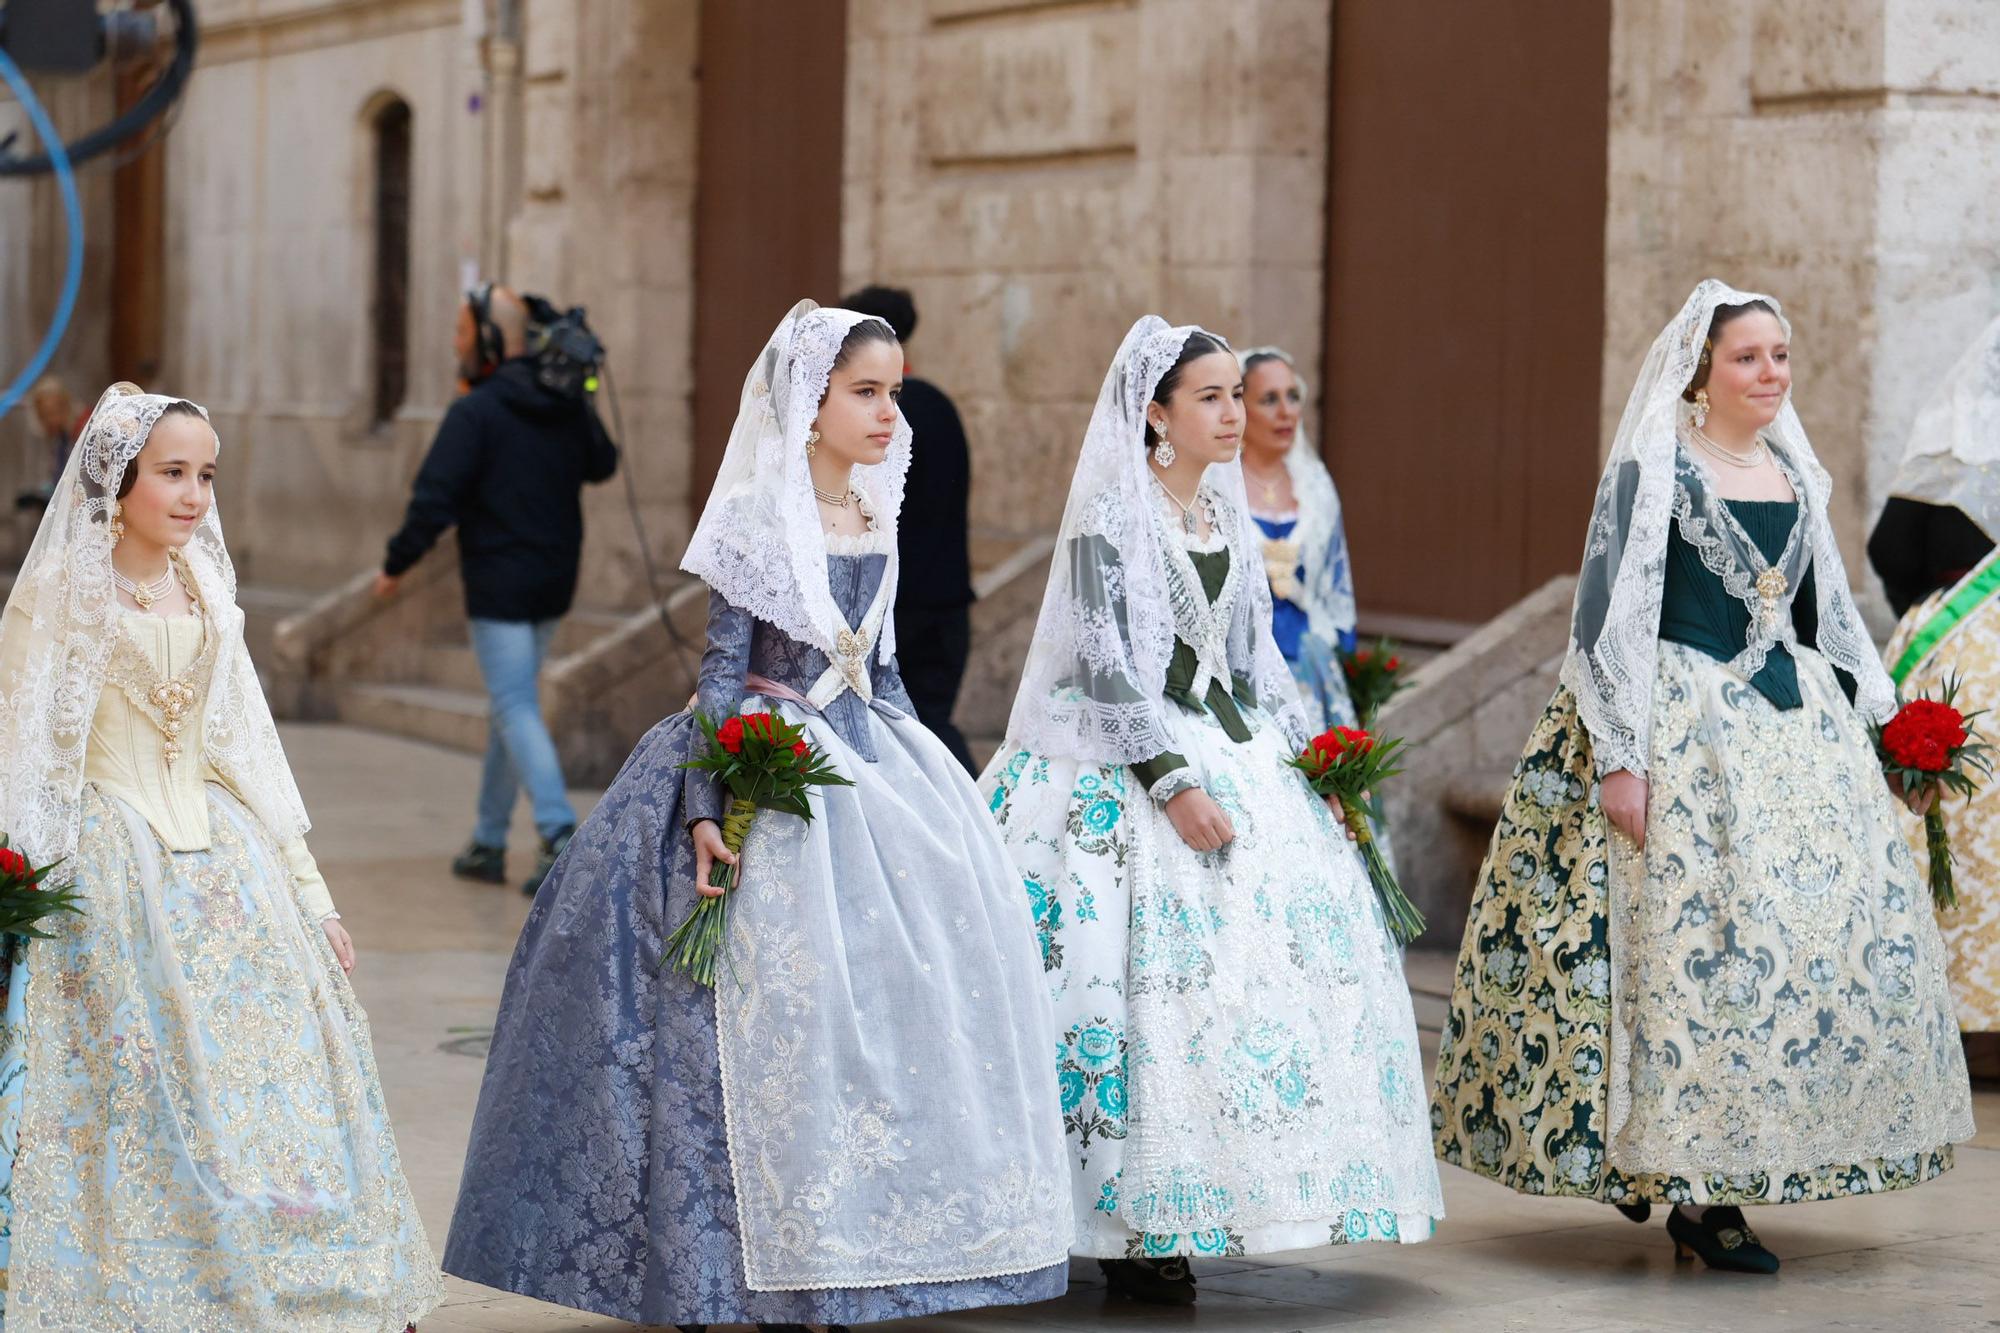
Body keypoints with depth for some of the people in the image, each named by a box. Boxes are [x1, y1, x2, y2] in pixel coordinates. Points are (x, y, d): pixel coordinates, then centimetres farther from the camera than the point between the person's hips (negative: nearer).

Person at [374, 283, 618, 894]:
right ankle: (488, 842, 23)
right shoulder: (569, 404, 6)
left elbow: (433, 500, -17)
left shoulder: (475, 412, -15)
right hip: (553, 583, 7)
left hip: (498, 585, -7)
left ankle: (561, 833, -21)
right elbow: (602, 464, 24)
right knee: (509, 703, 17)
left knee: (517, 710, -7)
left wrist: (396, 565, -4)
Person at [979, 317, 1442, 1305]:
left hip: (1233, 753, 8)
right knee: (1156, 973, -13)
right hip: (1132, 768, -8)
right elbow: (1103, 662, -14)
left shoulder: (1224, 512, 13)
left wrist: (1301, 760, 10)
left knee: (1288, 954, 2)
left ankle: (1180, 1213, 9)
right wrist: (1172, 780, -20)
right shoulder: (1111, 514, -9)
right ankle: (1134, 1232, -6)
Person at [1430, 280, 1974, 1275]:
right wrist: (1620, 758, -18)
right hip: (1683, 732, -7)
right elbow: (1609, 614, -12)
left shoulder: (1795, 473, 14)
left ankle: (1706, 1173, 14)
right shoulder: (1652, 469, -7)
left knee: (1829, 924, 4)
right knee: (1689, 935, -10)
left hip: (1795, 730, 7)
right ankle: (1689, 1190, -2)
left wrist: (1876, 724, 17)